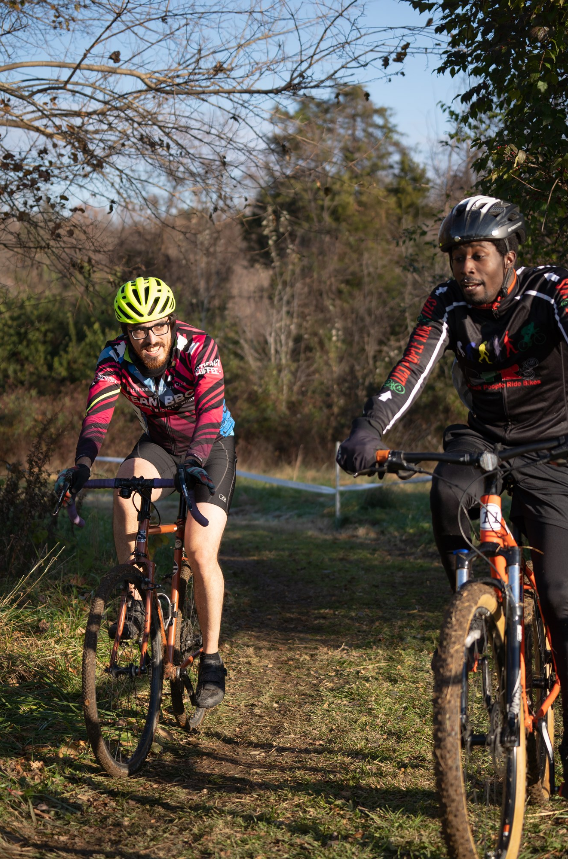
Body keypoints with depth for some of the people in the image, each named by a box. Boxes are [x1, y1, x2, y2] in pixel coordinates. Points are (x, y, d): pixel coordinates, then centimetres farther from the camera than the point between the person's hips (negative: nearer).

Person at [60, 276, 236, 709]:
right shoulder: (115, 357, -19)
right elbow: (97, 414, -30)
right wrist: (82, 466, -48)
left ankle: (212, 659, -3)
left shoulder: (199, 348, -28)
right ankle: (135, 599, -19)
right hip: (159, 442, 3)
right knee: (126, 486, -31)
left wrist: (196, 462, -57)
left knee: (201, 554, -16)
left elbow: (210, 411, -40)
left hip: (211, 445, -3)